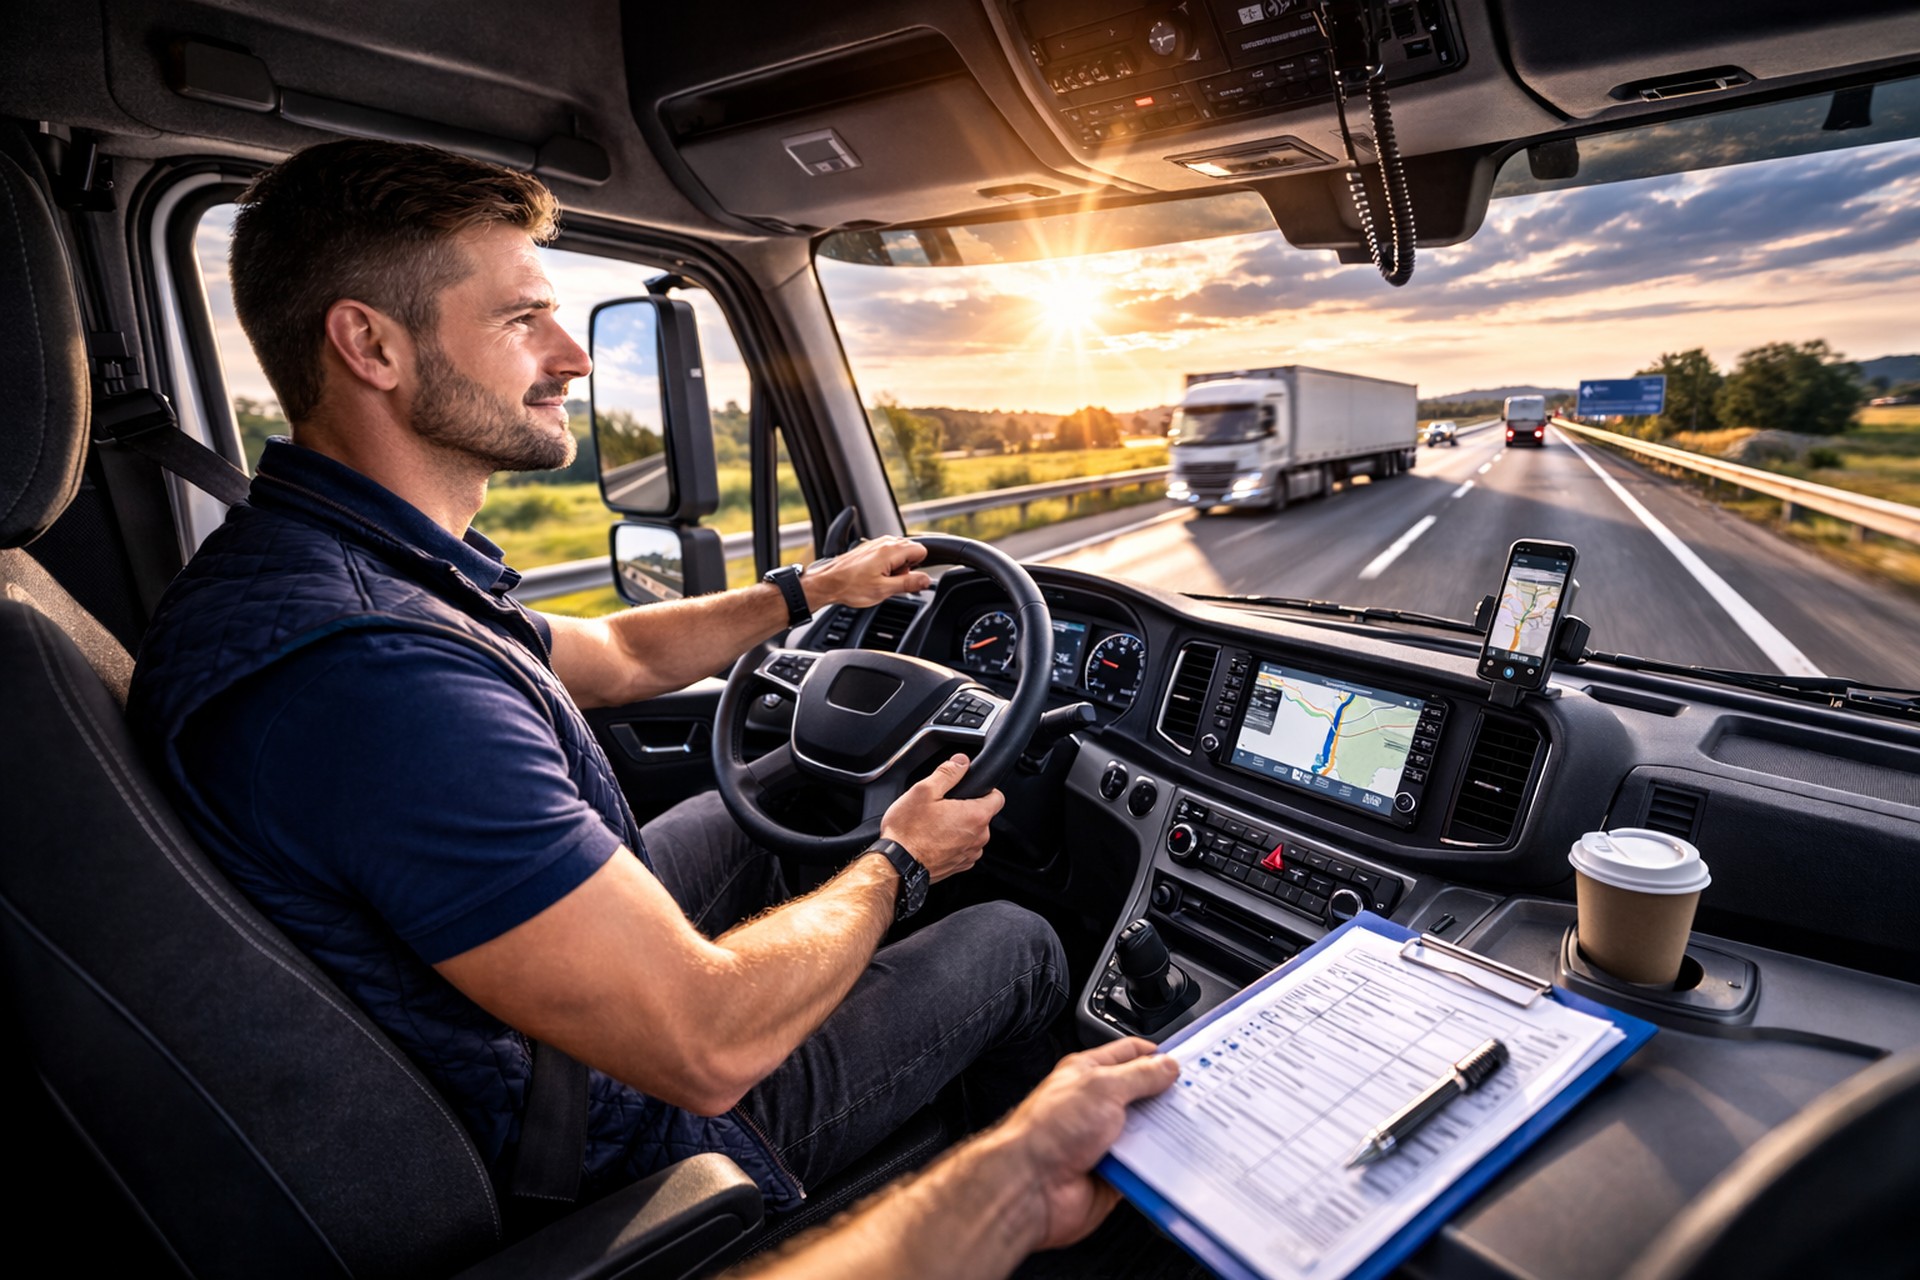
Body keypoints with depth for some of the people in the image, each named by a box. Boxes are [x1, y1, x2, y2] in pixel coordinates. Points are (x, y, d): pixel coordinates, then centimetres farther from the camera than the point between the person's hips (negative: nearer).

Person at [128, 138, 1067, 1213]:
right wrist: (897, 860, -17)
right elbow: (708, 1050, -35)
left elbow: (616, 657, 12)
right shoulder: (364, 669, -38)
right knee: (1016, 944, 7)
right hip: (615, 1143, -8)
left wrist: (811, 588, 16)